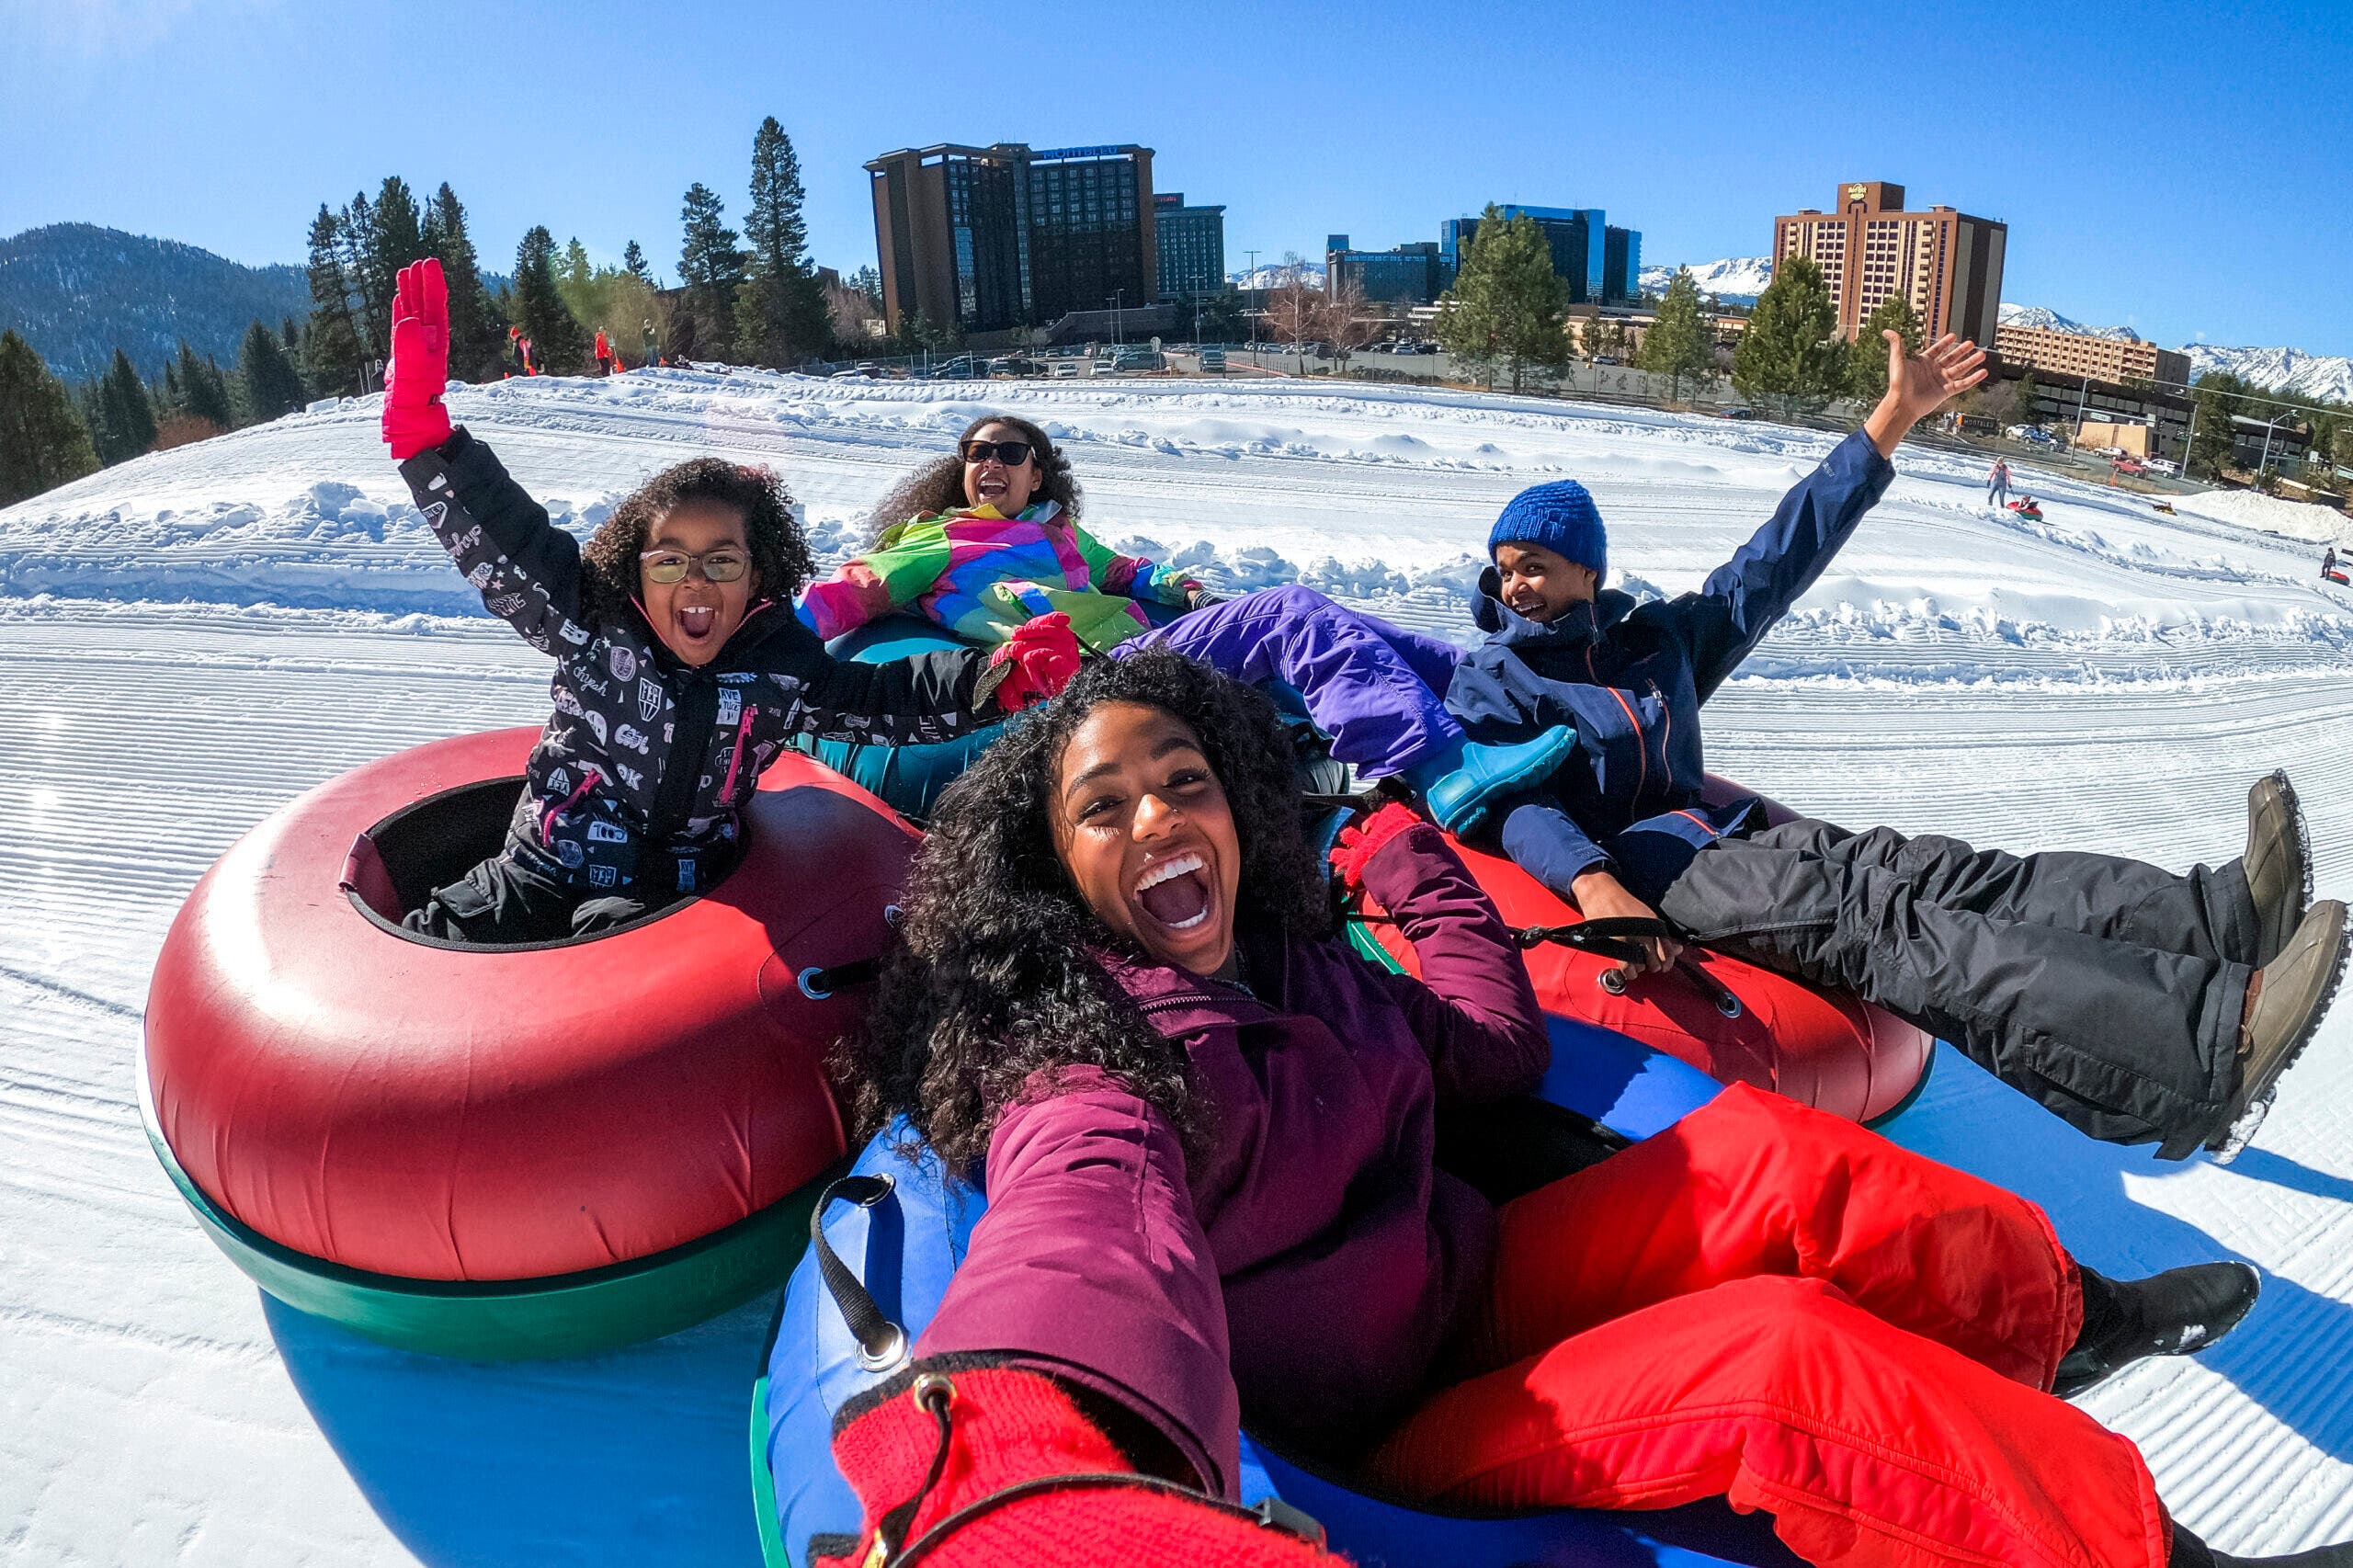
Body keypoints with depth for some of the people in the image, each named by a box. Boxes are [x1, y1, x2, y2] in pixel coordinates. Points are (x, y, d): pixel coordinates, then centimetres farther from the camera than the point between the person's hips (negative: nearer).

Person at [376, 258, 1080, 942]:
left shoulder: (782, 669, -4)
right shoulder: (589, 621, -6)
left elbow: (886, 700, 3)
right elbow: (497, 538, -12)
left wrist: (992, 679, -13)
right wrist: (423, 428, -24)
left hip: (669, 894, -1)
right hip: (543, 868, 2)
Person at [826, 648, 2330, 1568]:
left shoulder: (1278, 956, 1)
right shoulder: (1087, 1075, -24)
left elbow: (1494, 1049, 11)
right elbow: (1090, 1231, -49)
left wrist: (1403, 849, 13)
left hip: (1476, 1274, 8)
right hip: (1402, 1422, -8)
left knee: (1766, 1152, 0)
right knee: (1789, 1354, -23)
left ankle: (2047, 1312, 21)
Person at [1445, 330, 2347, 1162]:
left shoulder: (1658, 637, 22)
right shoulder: (1489, 679, 6)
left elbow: (1778, 557, 22)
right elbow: (1513, 801, -11)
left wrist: (1893, 418, 20)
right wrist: (1594, 886, -32)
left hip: (1728, 836, 7)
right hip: (1630, 866, -7)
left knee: (1920, 870, -18)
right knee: (1870, 919, -27)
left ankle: (2222, 916, -31)